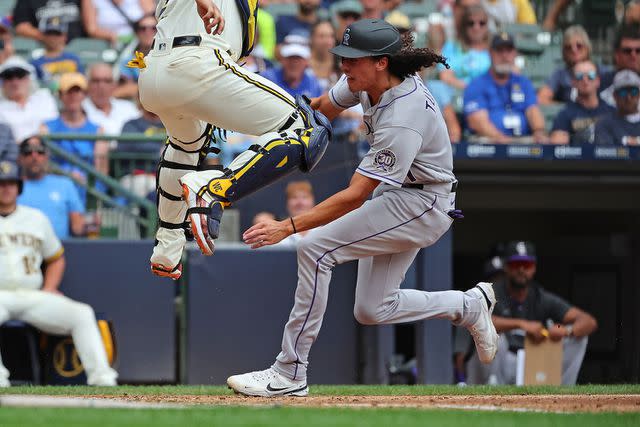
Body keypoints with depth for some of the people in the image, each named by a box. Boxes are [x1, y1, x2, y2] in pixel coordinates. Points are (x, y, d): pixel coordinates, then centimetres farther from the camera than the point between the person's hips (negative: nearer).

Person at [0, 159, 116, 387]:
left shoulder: (37, 218, 19)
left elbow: (56, 258, 27)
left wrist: (48, 290, 9)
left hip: (34, 296, 4)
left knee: (82, 313, -16)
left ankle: (102, 377, -21)